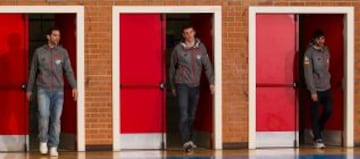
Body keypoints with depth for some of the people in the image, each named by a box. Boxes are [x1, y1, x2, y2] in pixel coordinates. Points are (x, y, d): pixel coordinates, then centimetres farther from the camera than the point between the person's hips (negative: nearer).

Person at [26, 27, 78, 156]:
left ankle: (53, 147, 7)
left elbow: (68, 71, 2)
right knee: (44, 115, -15)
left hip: (58, 90, 1)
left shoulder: (63, 52, 5)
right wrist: (29, 89, 12)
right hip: (43, 90, -1)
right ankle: (43, 141, 7)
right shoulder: (39, 52, 3)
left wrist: (74, 87, -9)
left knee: (56, 119, 0)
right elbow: (33, 71, 10)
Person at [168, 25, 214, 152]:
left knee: (192, 115, 11)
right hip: (182, 84, -3)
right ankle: (186, 142, -19)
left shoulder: (201, 48, 3)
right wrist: (173, 86, 11)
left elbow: (207, 65, 3)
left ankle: (189, 139, 25)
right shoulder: (178, 49, -2)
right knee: (184, 115, -13)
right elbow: (172, 68, 8)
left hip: (195, 85, 3)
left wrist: (211, 82, -5)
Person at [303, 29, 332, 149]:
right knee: (315, 114, 1)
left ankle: (317, 131, 28)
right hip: (316, 89, -6)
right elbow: (308, 73, -15)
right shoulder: (309, 52, -13)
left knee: (328, 111, 6)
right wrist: (313, 91, -17)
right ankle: (317, 139, 8)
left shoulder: (326, 50, 6)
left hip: (327, 88, 6)